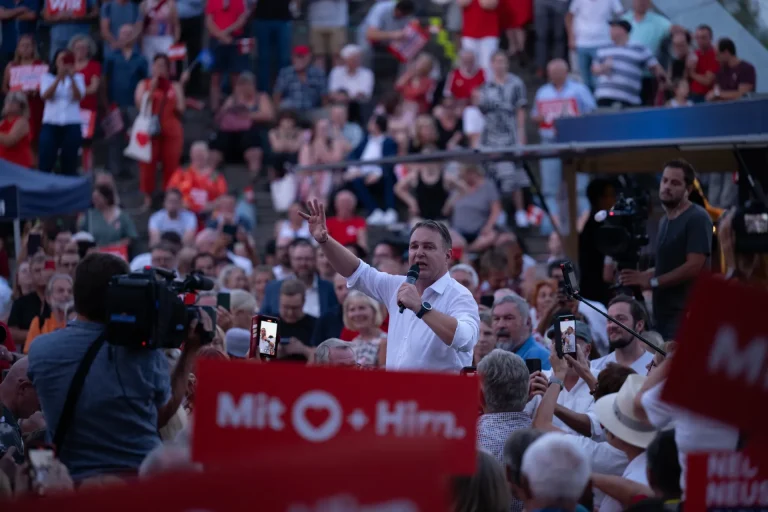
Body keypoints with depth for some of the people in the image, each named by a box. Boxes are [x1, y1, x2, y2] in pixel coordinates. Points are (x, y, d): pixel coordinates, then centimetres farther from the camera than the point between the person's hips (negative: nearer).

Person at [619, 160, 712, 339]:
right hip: (663, 312, 9)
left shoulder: (697, 218, -9)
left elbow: (694, 267, -17)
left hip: (685, 312, -9)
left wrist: (651, 282, -14)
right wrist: (642, 276, 8)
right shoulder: (664, 221, 19)